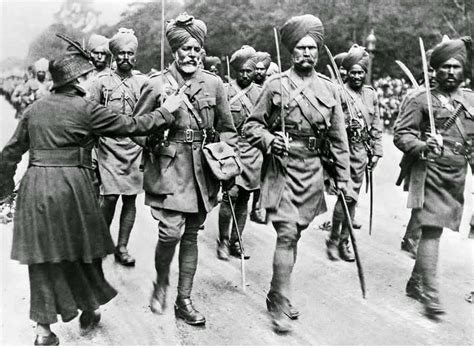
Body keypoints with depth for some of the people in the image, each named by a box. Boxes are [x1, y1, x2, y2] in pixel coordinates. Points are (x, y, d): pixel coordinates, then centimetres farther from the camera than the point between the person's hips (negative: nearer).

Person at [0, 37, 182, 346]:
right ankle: (89, 309, 33)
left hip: (35, 185, 5)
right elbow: (132, 126, -6)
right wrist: (165, 112, 6)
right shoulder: (85, 109, -7)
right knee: (80, 248, 15)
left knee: (44, 256, 12)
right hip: (70, 185, -5)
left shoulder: (34, 109, 10)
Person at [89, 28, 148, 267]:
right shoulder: (102, 81, 2)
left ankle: (122, 247, 17)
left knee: (130, 199, 4)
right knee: (110, 197, -8)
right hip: (109, 147, -2)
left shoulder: (143, 82, 7)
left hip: (136, 148, 2)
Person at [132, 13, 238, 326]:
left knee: (191, 235, 9)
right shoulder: (156, 84, -4)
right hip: (169, 169, -3)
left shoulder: (213, 84, 5)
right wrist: (156, 147, -6)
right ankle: (161, 285, 16)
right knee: (172, 231, -14)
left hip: (202, 170, 3)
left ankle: (184, 300, 22)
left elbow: (227, 128, 12)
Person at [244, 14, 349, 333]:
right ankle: (281, 305, 0)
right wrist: (269, 140, -19)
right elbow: (252, 125, 2)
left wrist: (343, 178, 7)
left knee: (295, 235, 11)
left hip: (312, 170, 4)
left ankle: (277, 294, 28)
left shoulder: (329, 89, 6)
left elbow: (339, 138, 9)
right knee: (287, 234, -11)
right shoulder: (276, 85, -3)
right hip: (281, 167, -4)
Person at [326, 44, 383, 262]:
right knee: (347, 195, -12)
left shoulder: (371, 94, 10)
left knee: (353, 197, 10)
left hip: (361, 152, 6)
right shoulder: (339, 93, -8)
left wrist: (376, 152, 12)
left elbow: (376, 127, 15)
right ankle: (333, 239, 5)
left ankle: (344, 241, 20)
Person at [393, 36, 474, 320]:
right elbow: (401, 133, -7)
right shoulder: (422, 100, -4)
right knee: (432, 230, -10)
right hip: (430, 173, -5)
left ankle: (415, 282, 27)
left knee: (434, 229, 12)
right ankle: (430, 294, -6)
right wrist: (422, 145, -23)